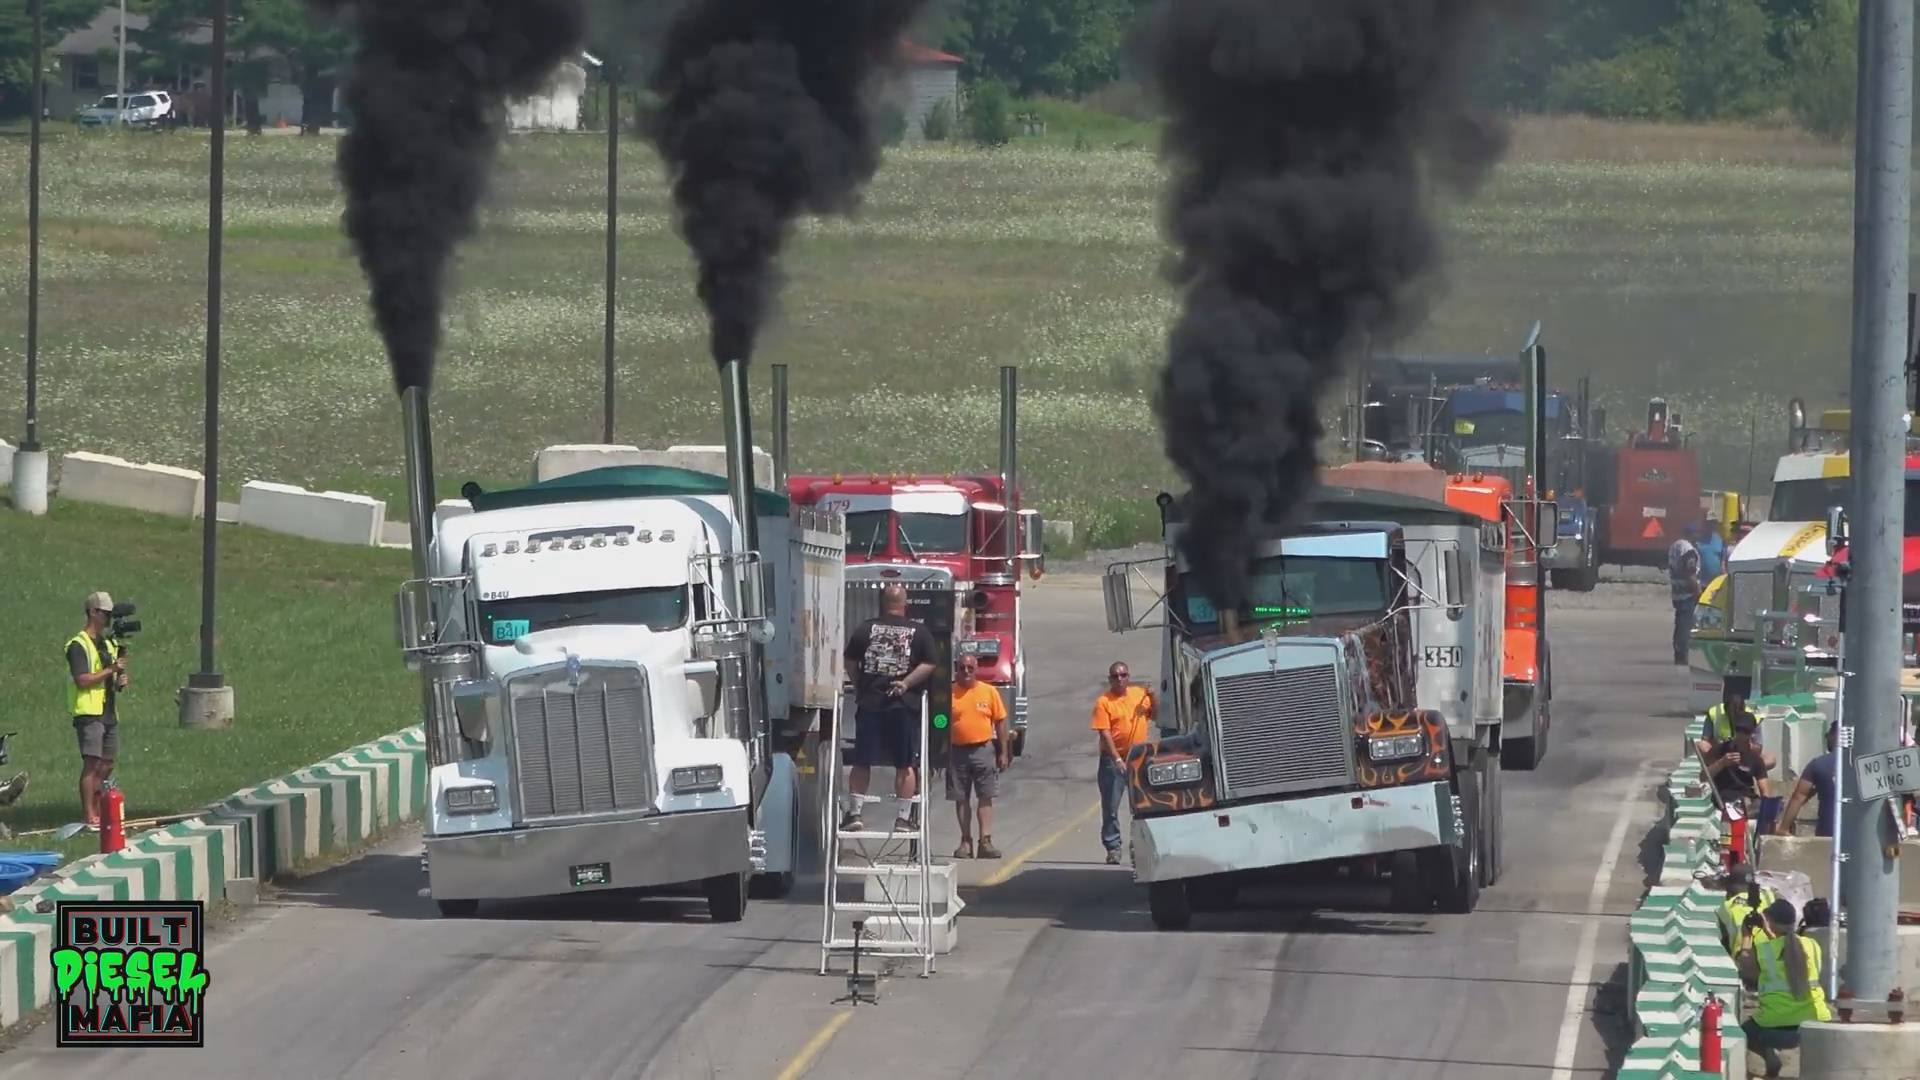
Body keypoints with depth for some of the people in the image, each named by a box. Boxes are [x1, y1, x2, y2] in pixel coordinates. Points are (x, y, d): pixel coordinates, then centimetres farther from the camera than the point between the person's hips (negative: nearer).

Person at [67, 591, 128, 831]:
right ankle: (88, 817, -12)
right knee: (92, 763, -12)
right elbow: (82, 679, -18)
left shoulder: (109, 644, 19)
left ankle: (97, 813, 16)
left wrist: (121, 682, 4)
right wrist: (111, 670, -17)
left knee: (106, 766, 9)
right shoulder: (78, 645, -8)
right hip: (89, 713, -8)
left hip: (109, 712, 8)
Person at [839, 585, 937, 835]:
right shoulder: (919, 632, 2)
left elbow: (850, 662, 5)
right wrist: (906, 683, -4)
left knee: (862, 762, 7)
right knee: (906, 765, 4)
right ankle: (905, 816, 3)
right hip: (905, 703, -1)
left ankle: (854, 812, 5)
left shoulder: (865, 629, 4)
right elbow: (928, 665, -5)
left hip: (869, 703, 1)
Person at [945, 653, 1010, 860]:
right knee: (961, 798, 4)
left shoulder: (989, 692, 3)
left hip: (984, 749, -1)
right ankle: (966, 842, 11)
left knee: (986, 797, -2)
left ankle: (986, 841, -3)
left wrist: (1004, 752, 2)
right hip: (958, 751, 1)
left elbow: (1000, 722, 6)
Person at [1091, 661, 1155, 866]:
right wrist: (1117, 759, -21)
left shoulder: (1140, 694, 6)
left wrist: (1152, 699, -4)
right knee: (1110, 806, -3)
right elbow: (1104, 733, -13)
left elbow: (1155, 716, 15)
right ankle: (1112, 848, 3)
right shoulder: (1104, 702, -8)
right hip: (1113, 758, -4)